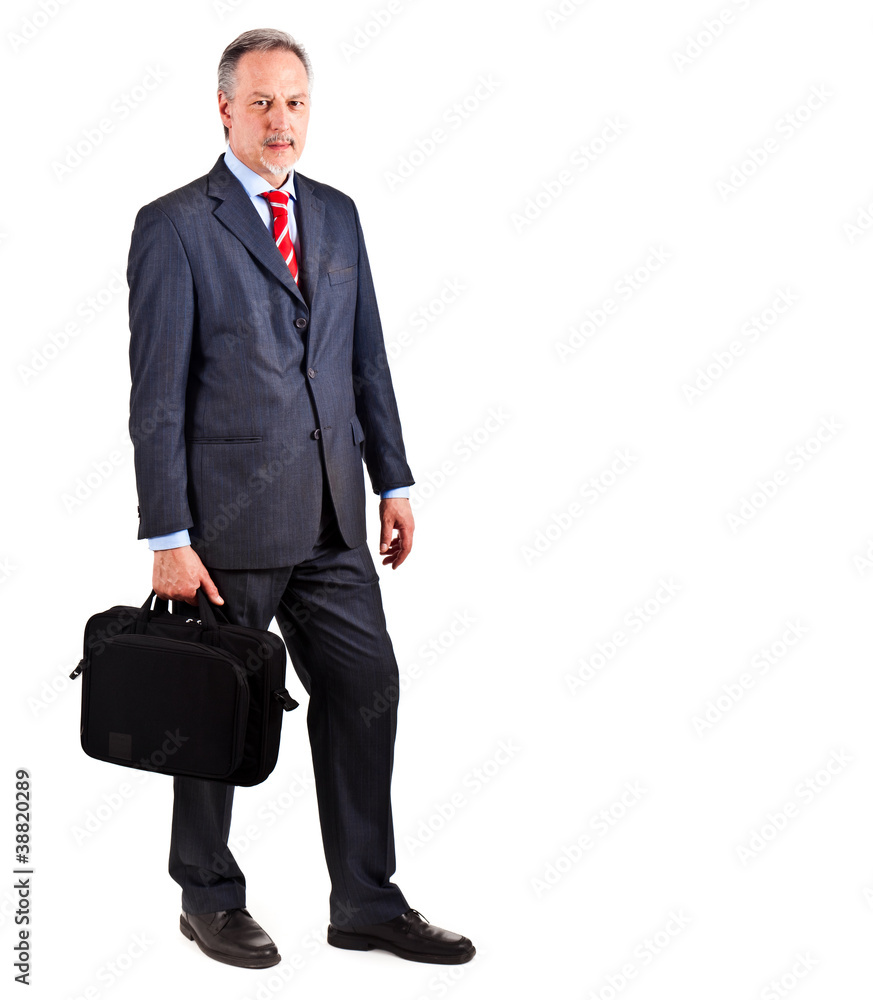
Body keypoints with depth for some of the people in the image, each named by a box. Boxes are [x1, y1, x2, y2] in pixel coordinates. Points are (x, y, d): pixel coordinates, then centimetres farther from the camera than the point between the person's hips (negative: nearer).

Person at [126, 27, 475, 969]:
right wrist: (169, 538, -14)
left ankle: (366, 903, 20)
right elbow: (157, 393, -10)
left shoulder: (337, 214, 12)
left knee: (366, 692, 6)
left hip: (332, 516, 6)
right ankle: (209, 899, 27)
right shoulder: (173, 225, -7)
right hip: (229, 514, -5)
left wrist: (393, 479, 9)